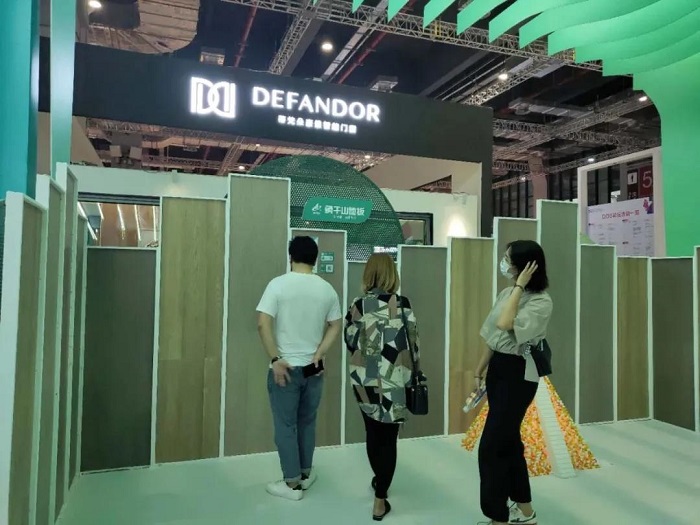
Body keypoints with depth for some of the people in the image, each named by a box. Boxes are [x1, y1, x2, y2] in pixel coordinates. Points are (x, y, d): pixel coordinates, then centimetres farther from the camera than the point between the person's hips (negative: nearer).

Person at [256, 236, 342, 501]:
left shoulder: (279, 284, -11)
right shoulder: (327, 289, 1)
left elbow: (263, 324, -18)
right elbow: (336, 326, 3)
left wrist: (275, 359, -14)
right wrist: (319, 354, -1)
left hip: (286, 367, -4)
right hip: (314, 368, 4)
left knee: (285, 425, 9)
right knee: (307, 422, 19)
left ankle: (292, 484, 17)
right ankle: (305, 473, 32)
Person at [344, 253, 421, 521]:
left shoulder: (357, 305, -5)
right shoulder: (402, 304, -12)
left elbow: (350, 341, 2)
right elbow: (411, 341, -7)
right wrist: (415, 368, 10)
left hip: (364, 379, 3)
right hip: (394, 380, -3)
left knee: (373, 434, 20)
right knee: (388, 438, 7)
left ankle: (379, 481, 41)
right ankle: (380, 501, 12)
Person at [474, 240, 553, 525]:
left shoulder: (541, 301, -15)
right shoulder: (506, 293, 9)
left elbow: (505, 324, -29)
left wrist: (519, 286, -21)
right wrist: (479, 371, 15)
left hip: (518, 373, -8)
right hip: (498, 368, 8)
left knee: (491, 446, -5)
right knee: (508, 440, 17)